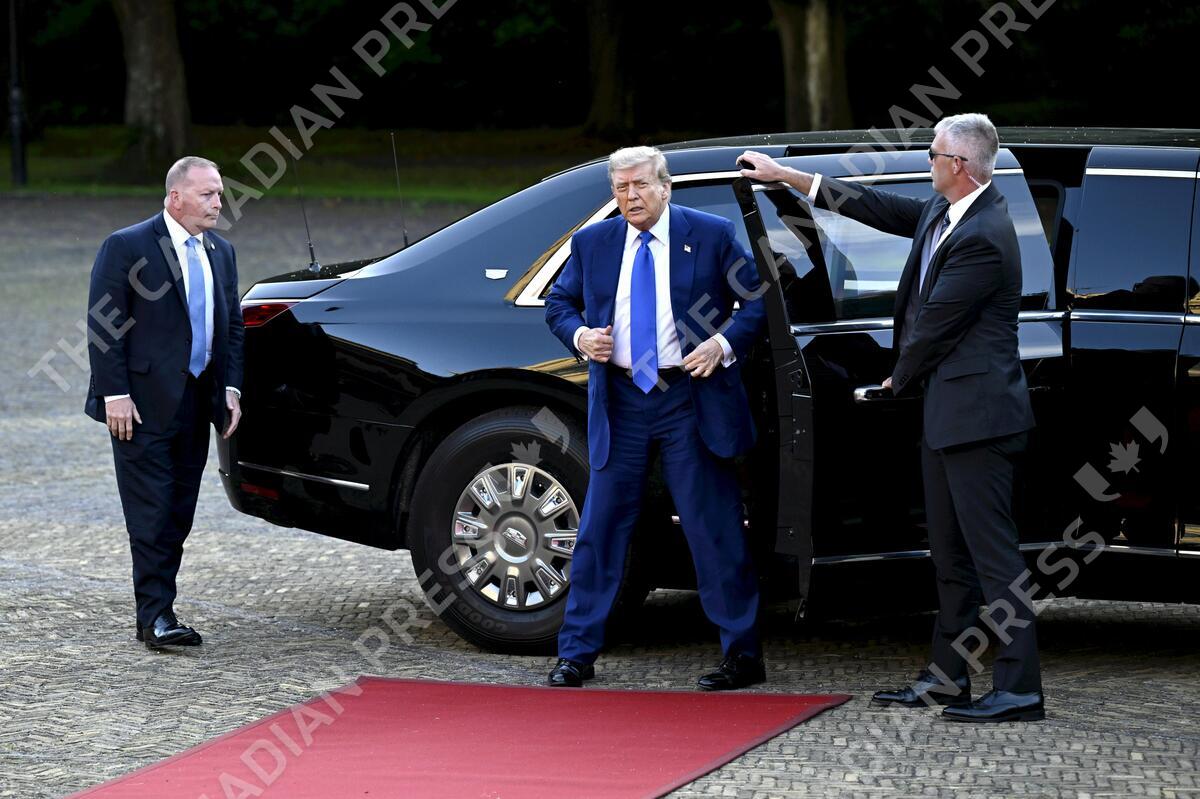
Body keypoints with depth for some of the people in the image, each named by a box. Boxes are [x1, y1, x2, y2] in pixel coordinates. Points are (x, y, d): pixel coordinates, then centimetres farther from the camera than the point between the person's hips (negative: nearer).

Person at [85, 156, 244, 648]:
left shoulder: (220, 253, 13)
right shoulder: (127, 247, -8)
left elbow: (232, 325, 18)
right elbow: (103, 325, -10)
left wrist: (230, 388, 7)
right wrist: (115, 394, -15)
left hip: (196, 404, 7)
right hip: (143, 404, -7)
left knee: (180, 513, 8)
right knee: (152, 512, -8)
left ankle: (159, 612, 14)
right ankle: (154, 616, -7)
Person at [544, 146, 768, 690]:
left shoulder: (711, 235, -2)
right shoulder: (592, 243, 7)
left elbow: (758, 298, 1)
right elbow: (558, 303, 16)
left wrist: (725, 344, -15)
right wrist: (578, 335, -5)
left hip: (690, 399, -3)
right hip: (620, 400, 3)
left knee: (714, 530, 0)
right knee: (600, 527, 5)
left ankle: (743, 654, 8)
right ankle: (576, 654, 13)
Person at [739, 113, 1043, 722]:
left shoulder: (982, 237, -20)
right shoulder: (942, 213, 10)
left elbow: (934, 325, -16)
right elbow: (881, 209, 22)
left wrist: (900, 380, 2)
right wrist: (785, 176, 24)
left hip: (976, 414, -11)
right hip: (946, 415, 11)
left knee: (992, 551, -10)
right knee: (950, 555, 15)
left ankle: (1019, 689, -9)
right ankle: (947, 678, 22)